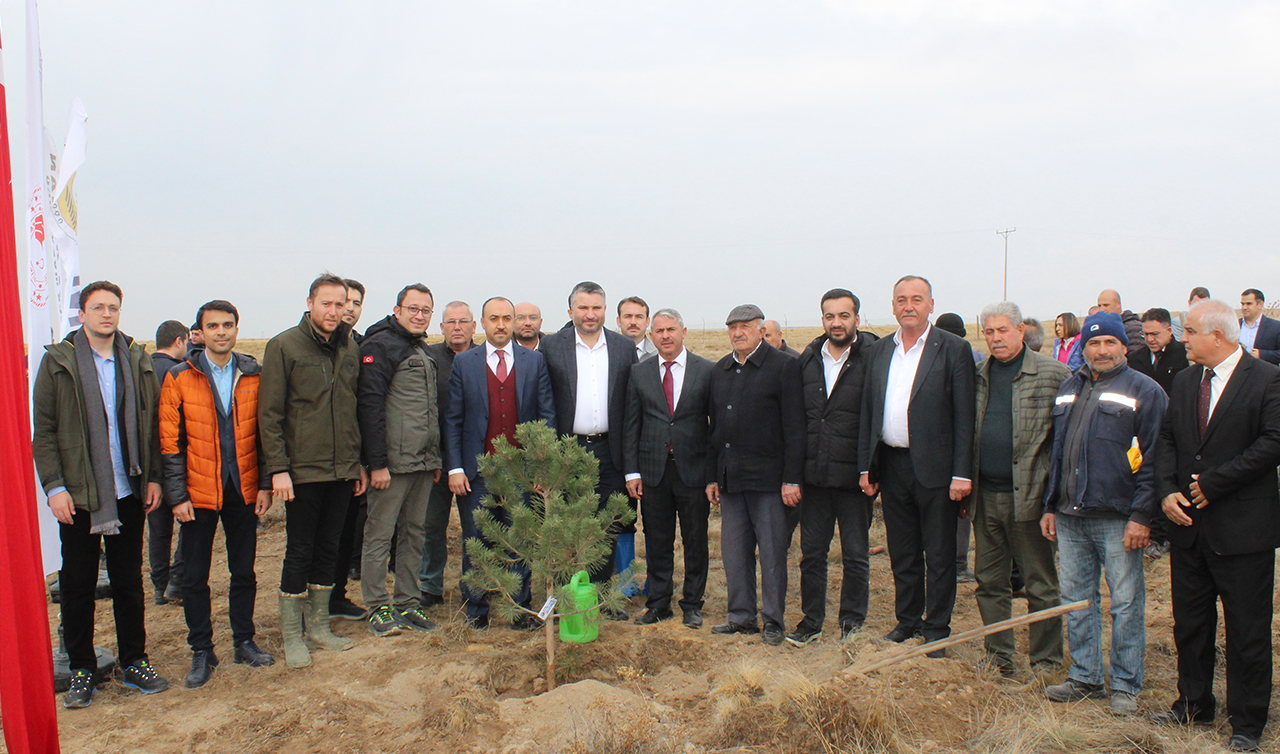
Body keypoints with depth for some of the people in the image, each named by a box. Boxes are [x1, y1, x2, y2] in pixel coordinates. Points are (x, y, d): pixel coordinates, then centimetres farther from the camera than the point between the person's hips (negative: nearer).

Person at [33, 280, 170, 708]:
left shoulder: (138, 361, 5)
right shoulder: (57, 362, -2)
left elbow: (152, 424, 8)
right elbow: (43, 431, -3)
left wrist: (153, 477, 2)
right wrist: (54, 486, -10)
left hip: (128, 493, 2)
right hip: (77, 496, -2)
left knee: (129, 581, 11)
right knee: (78, 585, 7)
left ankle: (134, 661, 23)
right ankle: (81, 669, 21)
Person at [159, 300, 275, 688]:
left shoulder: (254, 375, 2)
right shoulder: (179, 379, -3)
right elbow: (170, 441, -3)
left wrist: (265, 484, 0)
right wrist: (177, 495, -7)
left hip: (244, 490, 1)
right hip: (199, 493, -1)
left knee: (244, 571, 11)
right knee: (195, 576, 7)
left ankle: (244, 642, 26)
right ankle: (201, 651, 21)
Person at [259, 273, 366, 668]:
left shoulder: (351, 348, 9)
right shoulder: (284, 346, -6)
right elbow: (269, 413, -8)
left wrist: (359, 461, 12)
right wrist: (278, 468, -13)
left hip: (342, 471, 5)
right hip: (303, 471, -5)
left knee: (328, 548, 14)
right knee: (300, 551, 3)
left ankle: (319, 624, 26)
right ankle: (291, 635, 16)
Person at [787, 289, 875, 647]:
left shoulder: (871, 359, -6)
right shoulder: (808, 359, 8)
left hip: (853, 476, -4)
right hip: (813, 474, 4)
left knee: (855, 555, 9)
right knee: (811, 552, 12)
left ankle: (852, 621, 25)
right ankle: (811, 620, 25)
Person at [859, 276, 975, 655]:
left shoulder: (953, 349, -4)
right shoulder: (879, 351, 10)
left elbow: (964, 416, -8)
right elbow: (867, 412, 11)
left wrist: (961, 474, -12)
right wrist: (865, 467, 6)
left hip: (934, 468, -4)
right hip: (892, 466, 4)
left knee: (939, 556, 6)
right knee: (902, 553, 15)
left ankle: (937, 629, 20)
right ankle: (908, 619, 31)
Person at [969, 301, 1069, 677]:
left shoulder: (1053, 374, -4)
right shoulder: (979, 375, 10)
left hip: (1028, 494, -5)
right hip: (985, 495, 5)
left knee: (1040, 584, 7)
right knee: (989, 581, 12)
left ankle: (1046, 660, 21)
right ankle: (998, 656, 26)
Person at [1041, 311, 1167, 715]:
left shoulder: (1144, 391, -2)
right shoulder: (1068, 389, 15)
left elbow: (1153, 458, -7)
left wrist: (1142, 516, -13)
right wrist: (1050, 506, 14)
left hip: (1118, 519, -5)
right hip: (1069, 518, 5)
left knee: (1126, 602, 3)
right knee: (1076, 598, 11)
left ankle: (1125, 685, 16)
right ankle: (1085, 677, 24)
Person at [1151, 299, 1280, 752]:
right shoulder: (1184, 382, 10)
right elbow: (1167, 440, 10)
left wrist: (1213, 484, -16)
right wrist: (1167, 491, -5)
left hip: (1243, 528, -6)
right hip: (1189, 522, 6)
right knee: (1189, 622, 15)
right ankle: (1193, 704, 32)